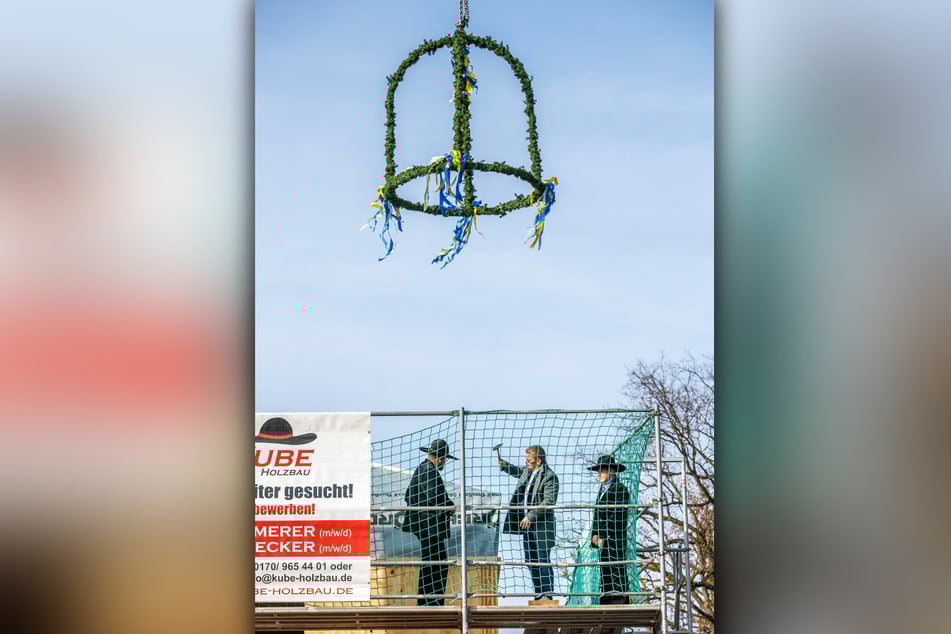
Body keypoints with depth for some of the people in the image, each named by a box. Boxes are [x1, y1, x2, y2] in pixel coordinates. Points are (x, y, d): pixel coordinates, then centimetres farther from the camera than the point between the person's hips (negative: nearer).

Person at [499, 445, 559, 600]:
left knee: (543, 561, -7)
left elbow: (549, 502, -22)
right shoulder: (528, 471, 10)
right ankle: (539, 594, 20)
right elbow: (518, 471, 35)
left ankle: (548, 594, -4)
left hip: (541, 525, -9)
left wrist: (531, 516, -24)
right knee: (531, 561, 12)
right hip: (527, 523, 9)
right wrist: (503, 465, 18)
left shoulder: (549, 477, -15)